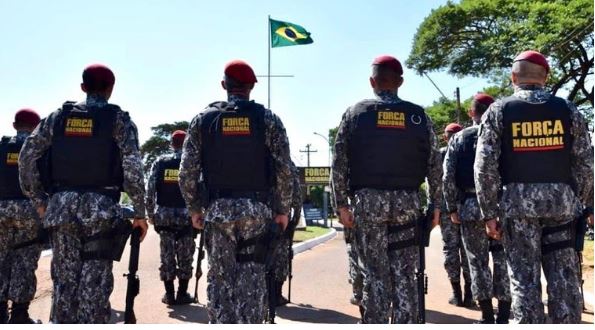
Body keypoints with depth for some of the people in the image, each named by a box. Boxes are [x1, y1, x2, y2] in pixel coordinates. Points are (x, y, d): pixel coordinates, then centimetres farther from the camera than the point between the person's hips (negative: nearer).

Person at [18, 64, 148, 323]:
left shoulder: (58, 116, 10)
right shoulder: (119, 119, 1)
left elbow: (27, 157, 6)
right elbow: (133, 169, -8)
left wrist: (39, 201, 13)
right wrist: (140, 213, -3)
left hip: (61, 207, 3)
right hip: (101, 209, -3)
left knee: (64, 280, 12)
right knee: (95, 284, 1)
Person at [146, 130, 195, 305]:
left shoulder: (160, 162, 4)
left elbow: (150, 188, 1)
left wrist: (150, 213, 9)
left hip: (163, 215, 2)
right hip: (186, 215, -2)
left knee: (167, 255, 10)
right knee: (185, 256, 8)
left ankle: (169, 294, 14)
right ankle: (182, 294, 11)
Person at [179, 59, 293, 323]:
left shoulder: (203, 120, 3)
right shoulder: (267, 119, 0)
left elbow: (187, 171, 1)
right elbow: (284, 170, -4)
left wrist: (194, 208, 12)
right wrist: (282, 209, 5)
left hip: (217, 210, 1)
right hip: (257, 210, -1)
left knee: (220, 277, 10)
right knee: (252, 279, 7)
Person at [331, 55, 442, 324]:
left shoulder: (355, 113, 2)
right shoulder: (418, 115, 6)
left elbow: (339, 163, -1)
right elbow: (435, 164, 5)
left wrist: (342, 204, 2)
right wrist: (436, 204, 10)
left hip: (367, 200, -1)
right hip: (407, 201, 1)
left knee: (375, 274, 5)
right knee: (404, 274, 7)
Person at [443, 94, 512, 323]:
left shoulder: (458, 139, 4)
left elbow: (448, 177, -2)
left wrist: (452, 208, 4)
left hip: (470, 207, 0)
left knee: (478, 262, 8)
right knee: (503, 260, 8)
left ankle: (487, 318, 11)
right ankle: (503, 317, 10)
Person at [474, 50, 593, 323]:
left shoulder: (498, 110, 1)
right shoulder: (567, 109, 8)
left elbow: (485, 166, -5)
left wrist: (489, 212, -1)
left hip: (517, 201, -2)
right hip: (561, 200, 2)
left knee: (524, 278, 3)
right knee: (564, 277, 8)